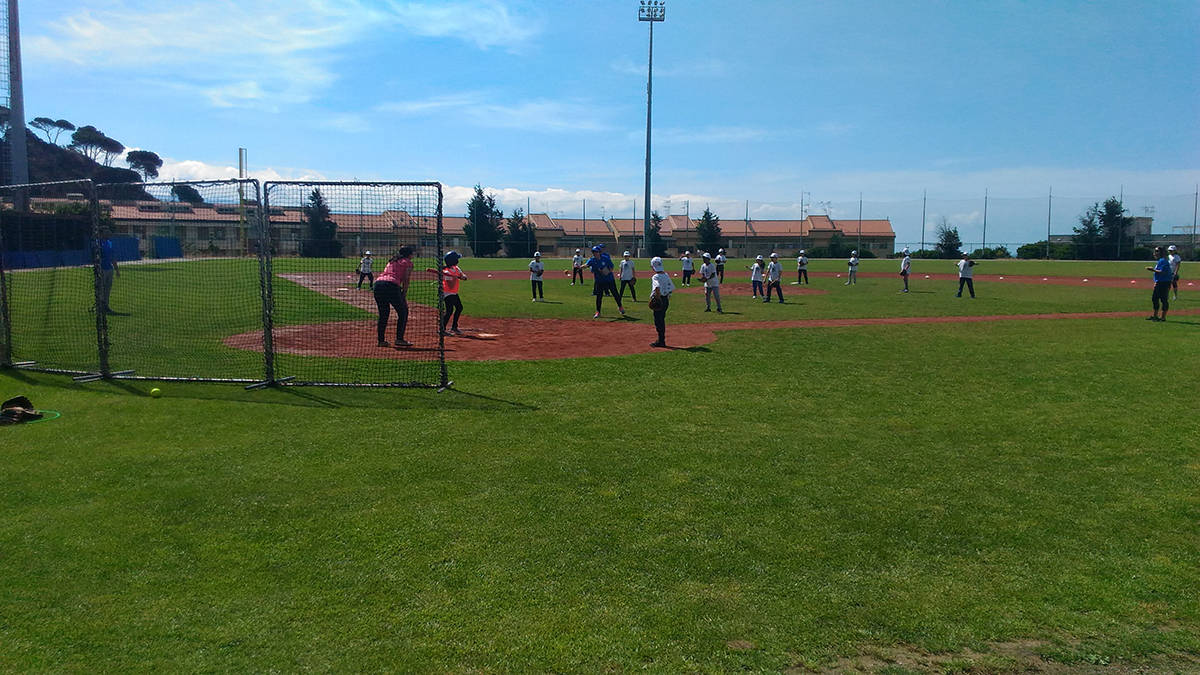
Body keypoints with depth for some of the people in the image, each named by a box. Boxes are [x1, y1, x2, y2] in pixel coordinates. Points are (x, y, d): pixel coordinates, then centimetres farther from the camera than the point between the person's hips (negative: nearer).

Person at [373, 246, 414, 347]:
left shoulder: (391, 261, 31)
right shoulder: (408, 262, 13)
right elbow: (406, 280, 2)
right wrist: (404, 296, 2)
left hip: (377, 283, 6)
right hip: (391, 285, -6)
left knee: (383, 313, 18)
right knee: (403, 312, 7)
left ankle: (381, 340, 18)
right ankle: (399, 339, 3)